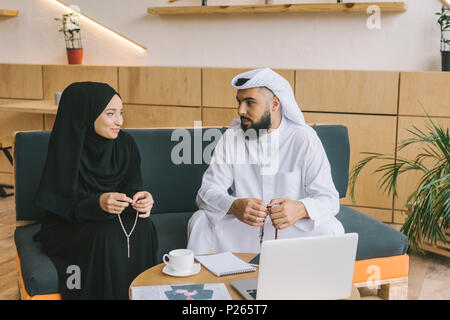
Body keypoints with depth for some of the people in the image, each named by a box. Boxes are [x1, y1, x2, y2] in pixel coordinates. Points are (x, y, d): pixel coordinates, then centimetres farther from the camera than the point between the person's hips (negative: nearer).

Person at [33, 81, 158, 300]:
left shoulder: (125, 144, -4)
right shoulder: (66, 150, -16)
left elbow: (131, 187, 1)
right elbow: (59, 207, -15)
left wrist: (140, 198, -24)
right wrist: (97, 204, -34)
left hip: (113, 220, 4)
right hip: (68, 229, -4)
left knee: (142, 228, -27)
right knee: (108, 236, -33)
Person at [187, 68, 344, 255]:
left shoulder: (304, 139, -9)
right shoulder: (232, 137, -3)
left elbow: (329, 198, -11)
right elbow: (207, 192, -9)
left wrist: (301, 209, -36)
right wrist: (234, 206, -33)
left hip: (293, 230, -1)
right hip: (242, 225, 2)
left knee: (330, 229, -28)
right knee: (200, 222, -23)